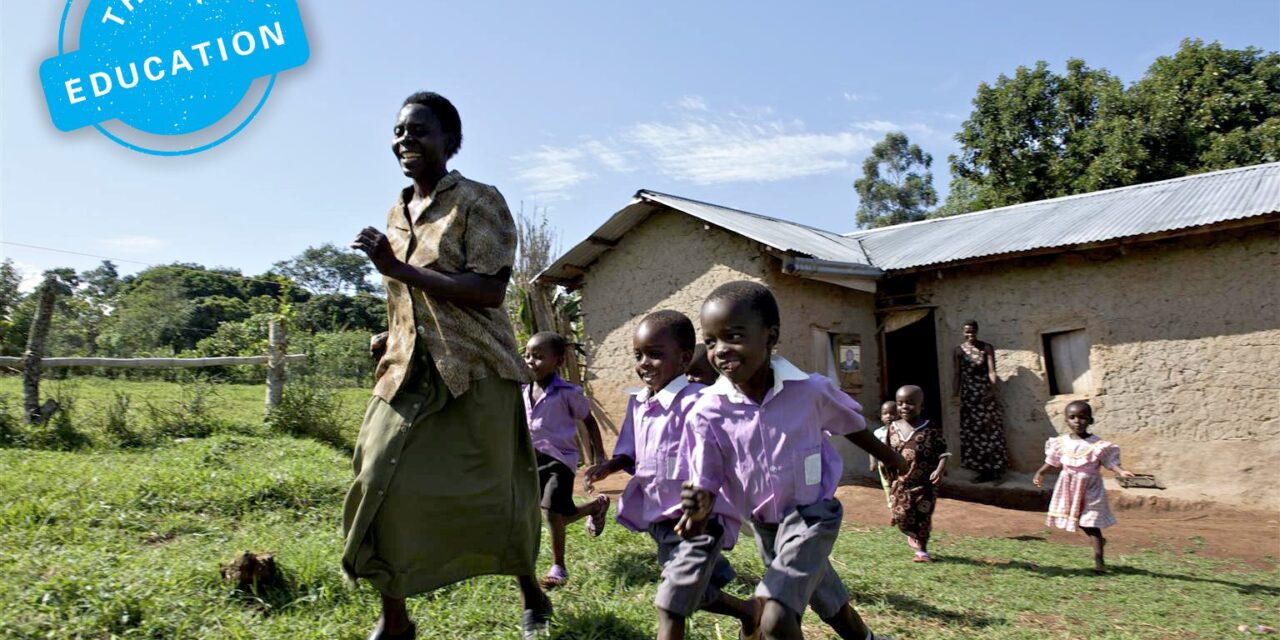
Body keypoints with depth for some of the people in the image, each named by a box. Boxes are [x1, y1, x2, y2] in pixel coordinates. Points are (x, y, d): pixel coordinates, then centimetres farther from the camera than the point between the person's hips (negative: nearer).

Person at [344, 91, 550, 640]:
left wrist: (399, 268, -21)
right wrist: (390, 338, 10)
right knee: (381, 486, -2)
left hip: (472, 373, -6)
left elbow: (490, 291, -18)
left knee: (485, 493, 3)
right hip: (408, 371, 6)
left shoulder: (479, 202, -7)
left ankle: (531, 593, 30)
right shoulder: (396, 213, 14)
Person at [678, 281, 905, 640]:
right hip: (763, 524, 3)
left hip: (810, 515, -3)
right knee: (830, 606, 23)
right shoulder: (707, 412, -19)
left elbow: (853, 428, 0)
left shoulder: (811, 390, -20)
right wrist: (700, 508, -37)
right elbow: (706, 483, -14)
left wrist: (895, 464, 13)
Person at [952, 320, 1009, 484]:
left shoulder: (986, 348, 0)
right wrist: (955, 393, -3)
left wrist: (992, 389, -22)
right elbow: (957, 374, 5)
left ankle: (996, 470, 2)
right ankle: (983, 470, 12)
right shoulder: (959, 350, 6)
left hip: (985, 393, -3)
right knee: (972, 432, 3)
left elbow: (991, 371, -8)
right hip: (968, 395, 3)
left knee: (991, 429, -4)